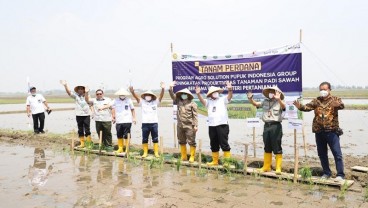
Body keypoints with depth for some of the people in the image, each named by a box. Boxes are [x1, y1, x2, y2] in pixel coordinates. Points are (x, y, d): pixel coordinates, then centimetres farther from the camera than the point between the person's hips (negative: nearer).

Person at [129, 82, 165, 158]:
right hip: (145, 123, 1)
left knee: (155, 139, 5)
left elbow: (161, 96, -9)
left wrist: (163, 89, -27)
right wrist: (132, 91, -28)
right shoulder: (142, 102, 5)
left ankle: (156, 153, 13)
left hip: (154, 123, 0)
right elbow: (136, 97, -8)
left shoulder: (155, 102, 4)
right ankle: (145, 153, 18)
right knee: (144, 139, 7)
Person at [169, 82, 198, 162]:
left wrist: (195, 125, -12)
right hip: (180, 126, 5)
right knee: (182, 142, 12)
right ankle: (183, 156, 23)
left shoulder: (192, 104, -3)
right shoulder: (179, 102, 10)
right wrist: (171, 88, -10)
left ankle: (192, 157, 7)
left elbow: (195, 115, -7)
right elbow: (173, 96, 7)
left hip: (189, 126, -5)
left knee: (191, 142, -1)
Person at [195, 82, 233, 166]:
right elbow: (202, 100, -3)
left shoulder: (223, 99, 5)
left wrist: (230, 90, -34)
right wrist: (198, 94, -23)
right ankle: (215, 161, 24)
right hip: (211, 126, 5)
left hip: (222, 125, -4)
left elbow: (230, 96, -12)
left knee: (224, 144, -3)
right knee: (213, 145, 13)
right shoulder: (209, 101, 14)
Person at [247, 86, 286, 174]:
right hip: (266, 126, 6)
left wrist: (279, 99, -43)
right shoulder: (265, 101, 12)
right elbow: (255, 104, 12)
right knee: (267, 147, 13)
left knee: (277, 148, -2)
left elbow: (283, 106, -23)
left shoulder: (279, 102, -3)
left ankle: (278, 168, 6)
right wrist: (250, 99, -10)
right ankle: (266, 167, 23)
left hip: (276, 126, -5)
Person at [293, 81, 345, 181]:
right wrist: (300, 106, -26)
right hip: (319, 132, 4)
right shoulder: (316, 100, 7)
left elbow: (341, 105, -20)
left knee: (337, 154, -2)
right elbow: (307, 107, -5)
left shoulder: (335, 99, -1)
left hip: (332, 131, -4)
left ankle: (340, 174, 7)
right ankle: (326, 173, 26)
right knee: (322, 154, 12)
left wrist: (338, 105, -44)